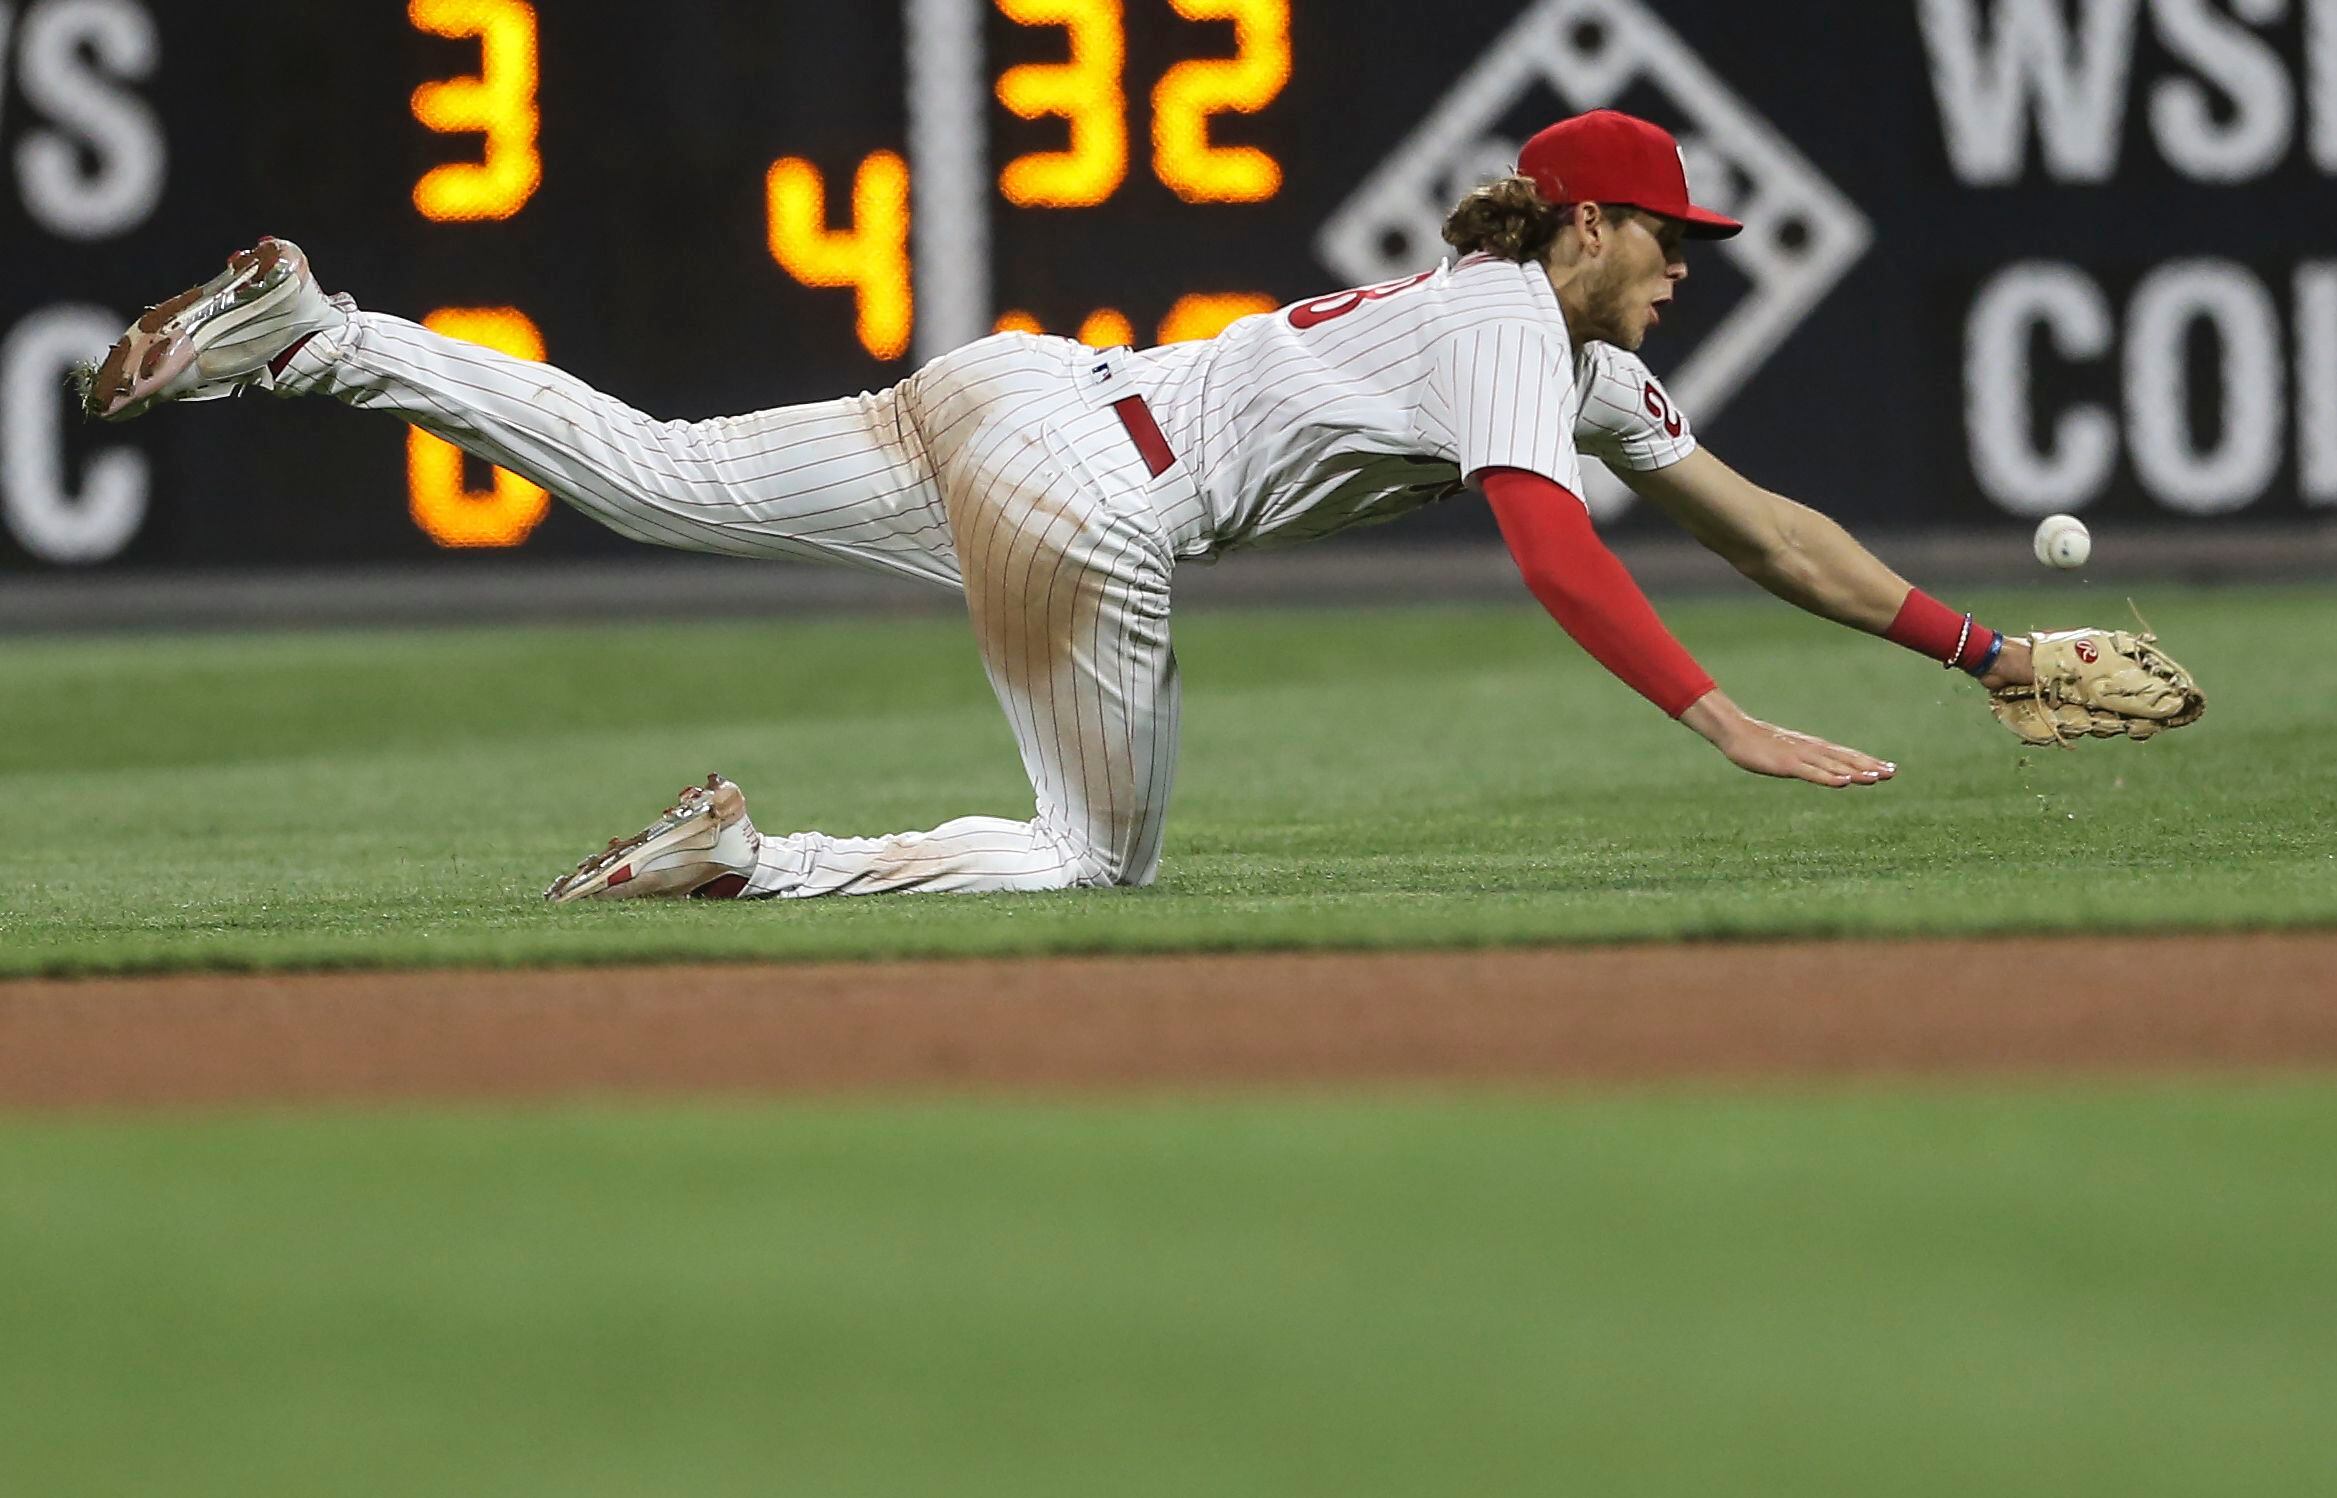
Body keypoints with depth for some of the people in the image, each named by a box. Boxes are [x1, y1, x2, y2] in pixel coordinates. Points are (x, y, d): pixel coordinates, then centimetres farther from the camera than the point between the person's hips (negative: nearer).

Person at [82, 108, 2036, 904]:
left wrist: (1982, 650, 21)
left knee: (649, 474, 9)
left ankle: (316, 337, -2)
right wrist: (1726, 722, -29)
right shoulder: (1509, 323, -7)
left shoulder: (1584, 361, 21)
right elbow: (1550, 553, -22)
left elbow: (1761, 522, 23)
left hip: (1014, 398, 8)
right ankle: (753, 863, -13)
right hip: (1077, 486, -8)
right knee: (1101, 861, 1)